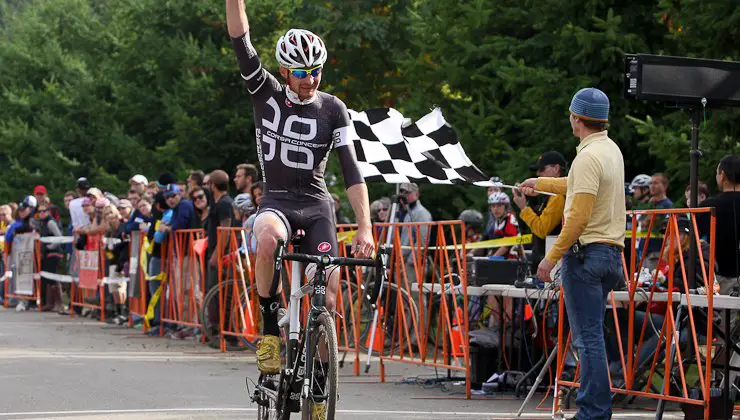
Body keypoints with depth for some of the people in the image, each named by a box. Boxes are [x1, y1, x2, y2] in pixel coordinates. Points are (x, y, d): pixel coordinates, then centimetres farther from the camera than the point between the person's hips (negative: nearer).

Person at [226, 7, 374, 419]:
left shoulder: (333, 109, -2)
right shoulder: (267, 94, 0)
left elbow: (352, 170, -9)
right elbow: (241, 42, -13)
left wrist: (365, 227, -20)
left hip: (317, 204, 1)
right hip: (277, 201, -1)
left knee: (327, 295, -11)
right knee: (268, 239, -38)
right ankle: (271, 328, -21)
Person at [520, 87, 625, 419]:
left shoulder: (588, 157, -15)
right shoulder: (612, 150, 14)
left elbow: (580, 215, -21)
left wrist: (552, 256, -16)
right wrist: (539, 184, 46)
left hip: (585, 252, -9)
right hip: (612, 253, 9)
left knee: (588, 337, -8)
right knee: (591, 333, 14)